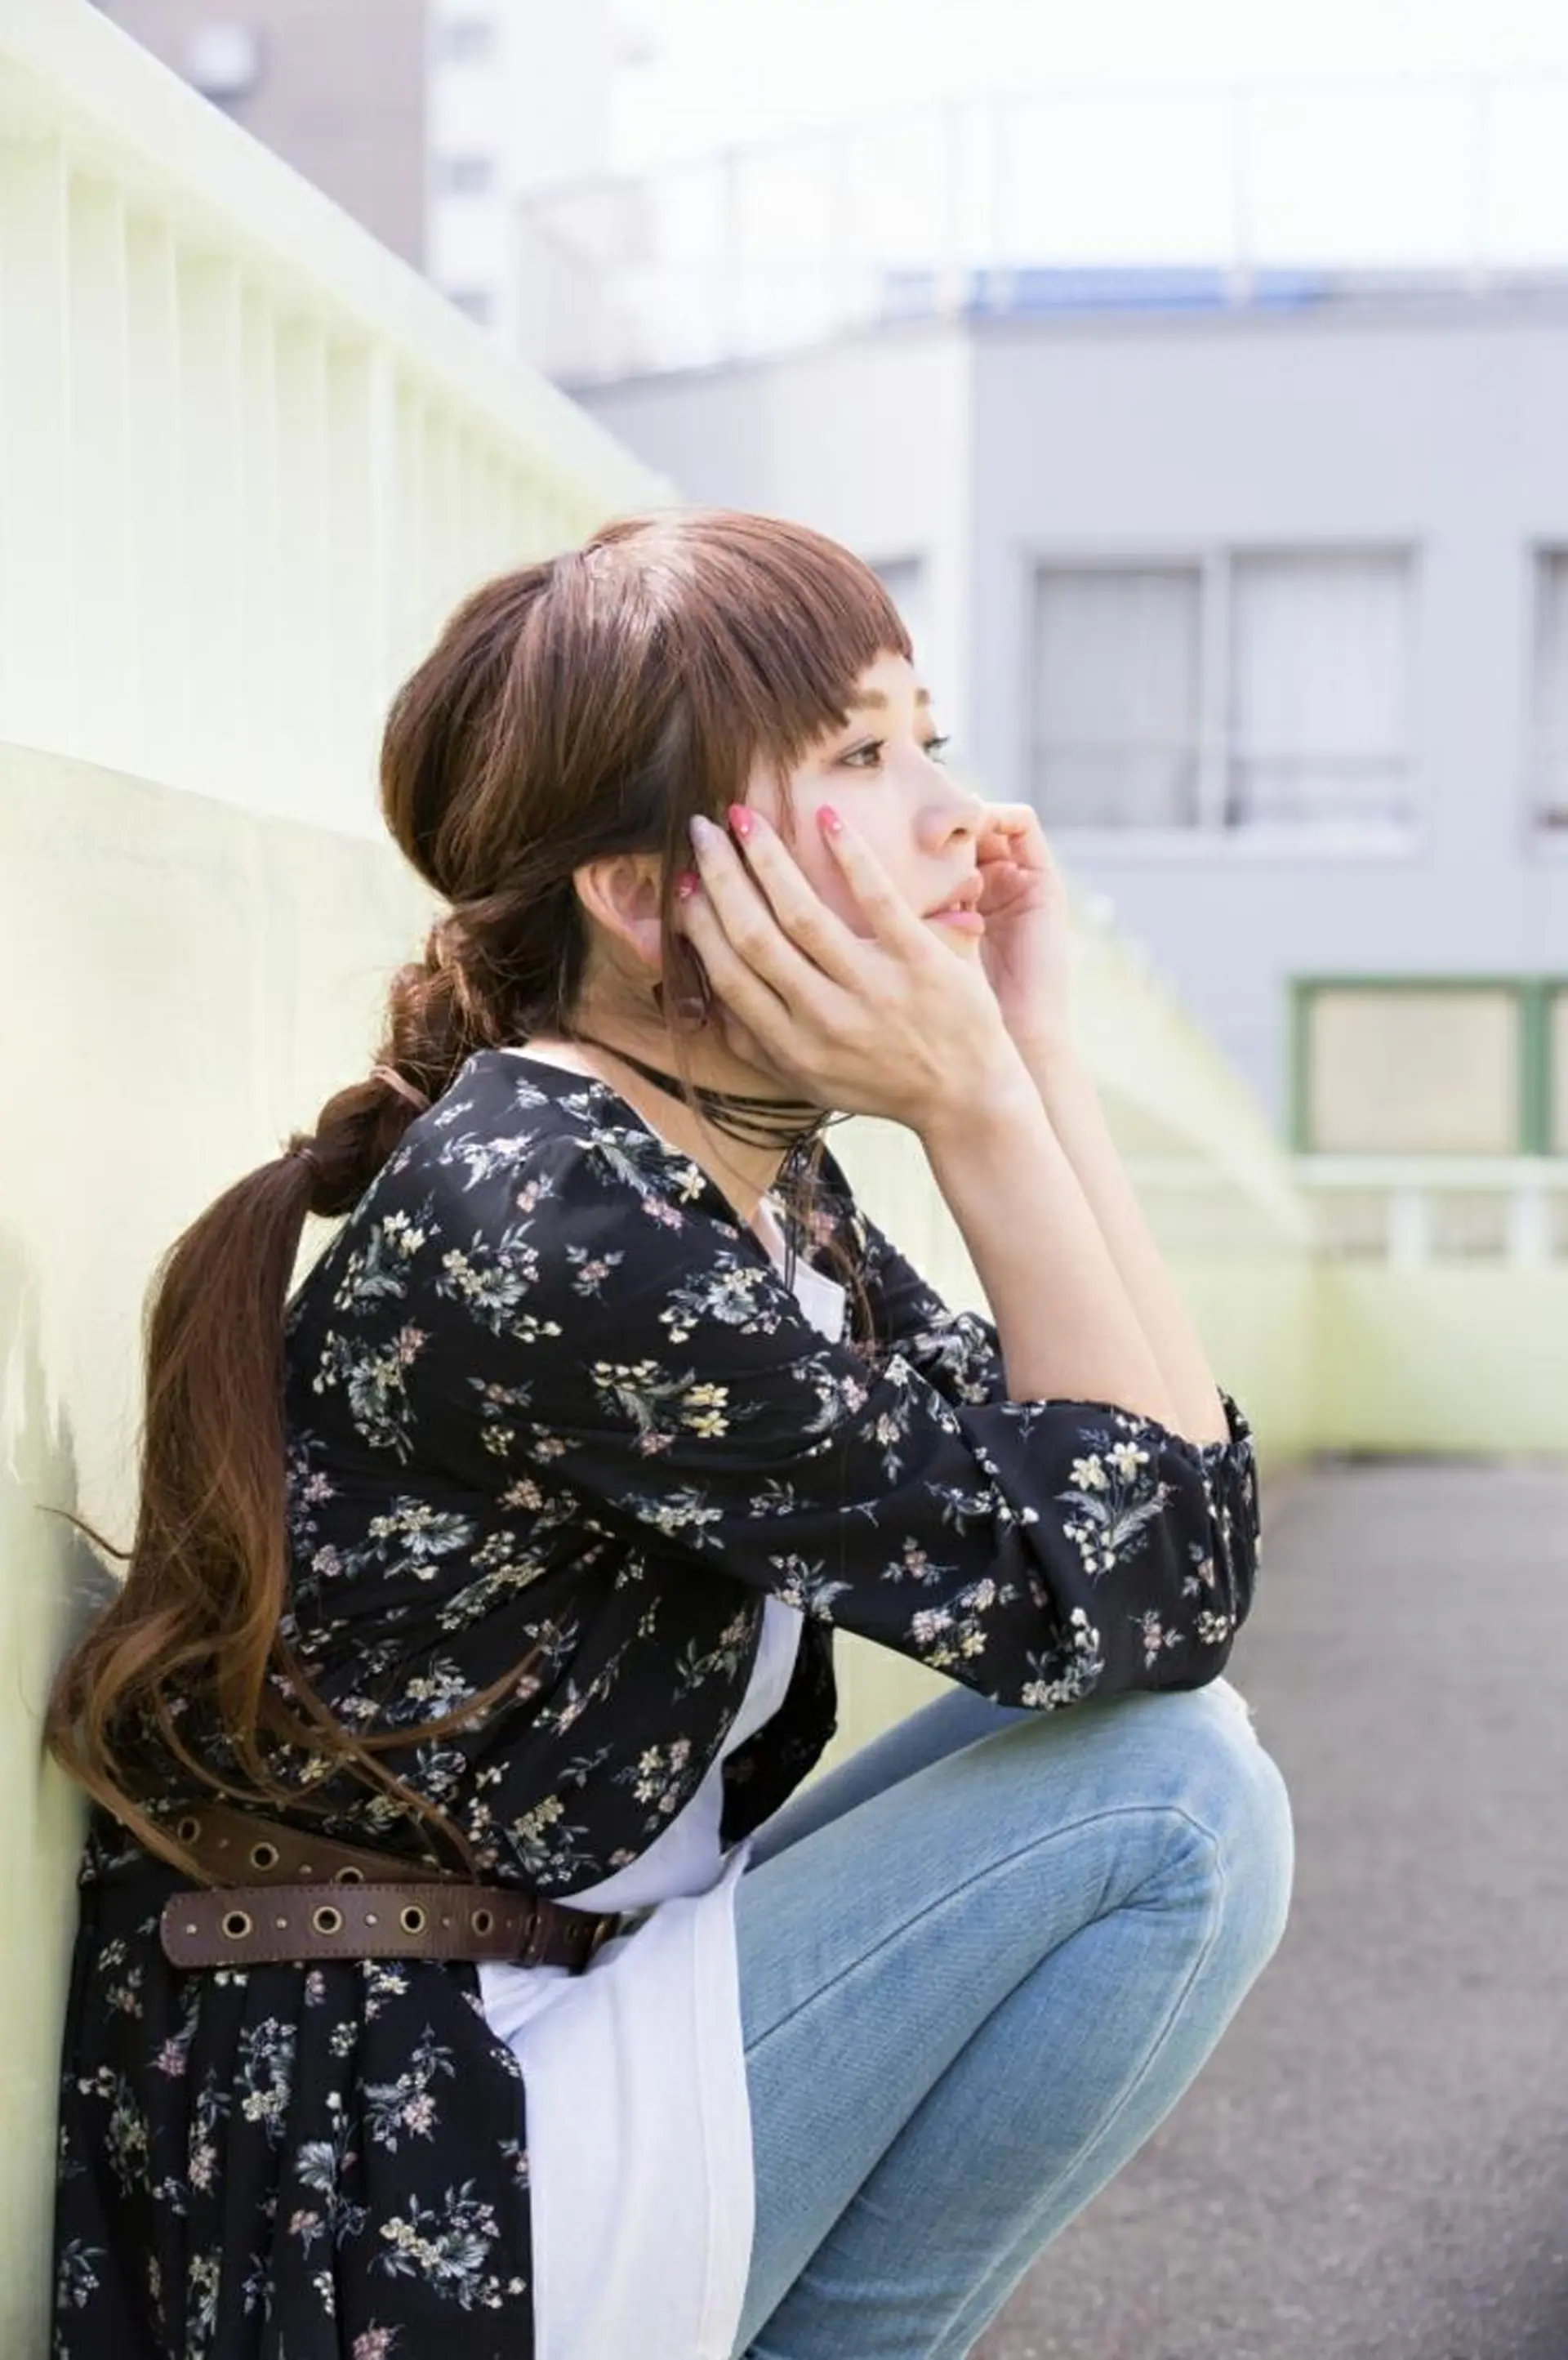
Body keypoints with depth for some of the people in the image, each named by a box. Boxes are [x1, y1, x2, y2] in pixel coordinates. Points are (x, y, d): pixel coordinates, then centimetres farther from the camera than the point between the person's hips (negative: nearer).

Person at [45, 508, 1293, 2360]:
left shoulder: (753, 1181, 6)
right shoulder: (542, 1219, -23)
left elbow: (1176, 1512, 2)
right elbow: (1139, 1597, -17)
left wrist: (1029, 1048, -1)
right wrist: (979, 1104, -18)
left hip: (546, 2017, 9)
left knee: (1164, 1748, 8)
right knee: (1168, 1792, -13)